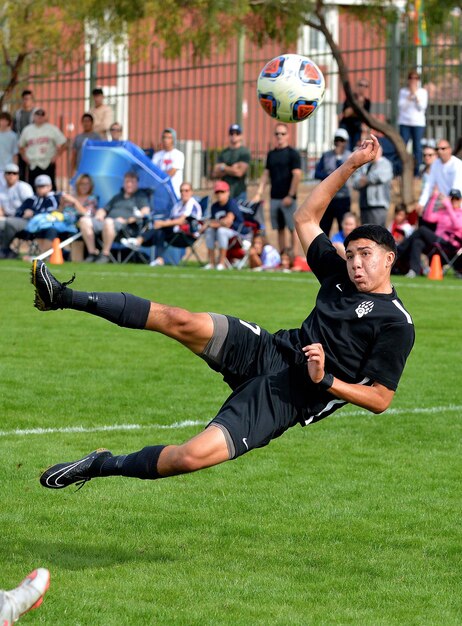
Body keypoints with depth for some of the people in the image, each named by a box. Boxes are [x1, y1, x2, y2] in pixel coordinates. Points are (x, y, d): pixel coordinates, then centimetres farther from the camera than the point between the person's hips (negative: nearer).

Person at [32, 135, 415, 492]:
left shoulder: (396, 324, -8)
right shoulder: (340, 276, 12)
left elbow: (381, 398, -10)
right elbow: (306, 218, 20)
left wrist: (324, 380, -20)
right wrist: (351, 165, 15)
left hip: (286, 399, -6)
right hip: (265, 353, 6)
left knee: (192, 456, -25)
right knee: (181, 320, -21)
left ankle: (104, 466, -4)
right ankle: (67, 298, -17)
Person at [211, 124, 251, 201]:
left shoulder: (244, 152, -2)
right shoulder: (223, 153, 15)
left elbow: (239, 172, -13)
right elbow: (215, 174, 6)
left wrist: (224, 167, 0)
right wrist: (230, 169, -8)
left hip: (239, 193, -5)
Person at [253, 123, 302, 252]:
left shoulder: (292, 153, -4)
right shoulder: (271, 154, 14)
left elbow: (297, 175, -10)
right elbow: (265, 175, 15)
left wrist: (290, 196, -16)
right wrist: (259, 193, 4)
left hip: (288, 198, -6)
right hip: (274, 197, 6)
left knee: (293, 228, -4)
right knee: (279, 229, 9)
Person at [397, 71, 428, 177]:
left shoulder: (423, 92, 6)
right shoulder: (403, 91, 7)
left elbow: (422, 107, -4)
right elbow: (401, 105, -4)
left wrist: (415, 94, -10)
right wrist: (410, 95, -11)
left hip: (418, 123, 0)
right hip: (405, 122, 0)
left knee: (417, 147, -2)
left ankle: (416, 171, 1)